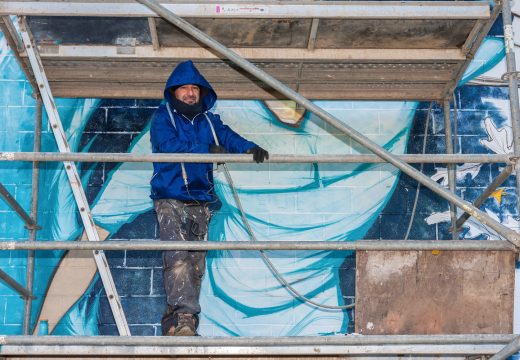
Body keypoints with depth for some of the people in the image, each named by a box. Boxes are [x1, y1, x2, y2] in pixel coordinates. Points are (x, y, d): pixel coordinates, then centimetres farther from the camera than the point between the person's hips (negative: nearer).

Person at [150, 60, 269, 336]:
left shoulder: (208, 121, 20)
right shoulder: (163, 118, 7)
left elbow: (227, 136, 2)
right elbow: (169, 145, -12)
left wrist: (249, 147, -19)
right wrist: (208, 150, -14)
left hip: (200, 203, 5)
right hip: (170, 200, -5)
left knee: (195, 263, 1)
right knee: (178, 257, -20)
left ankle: (176, 324, 3)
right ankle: (183, 317, -28)